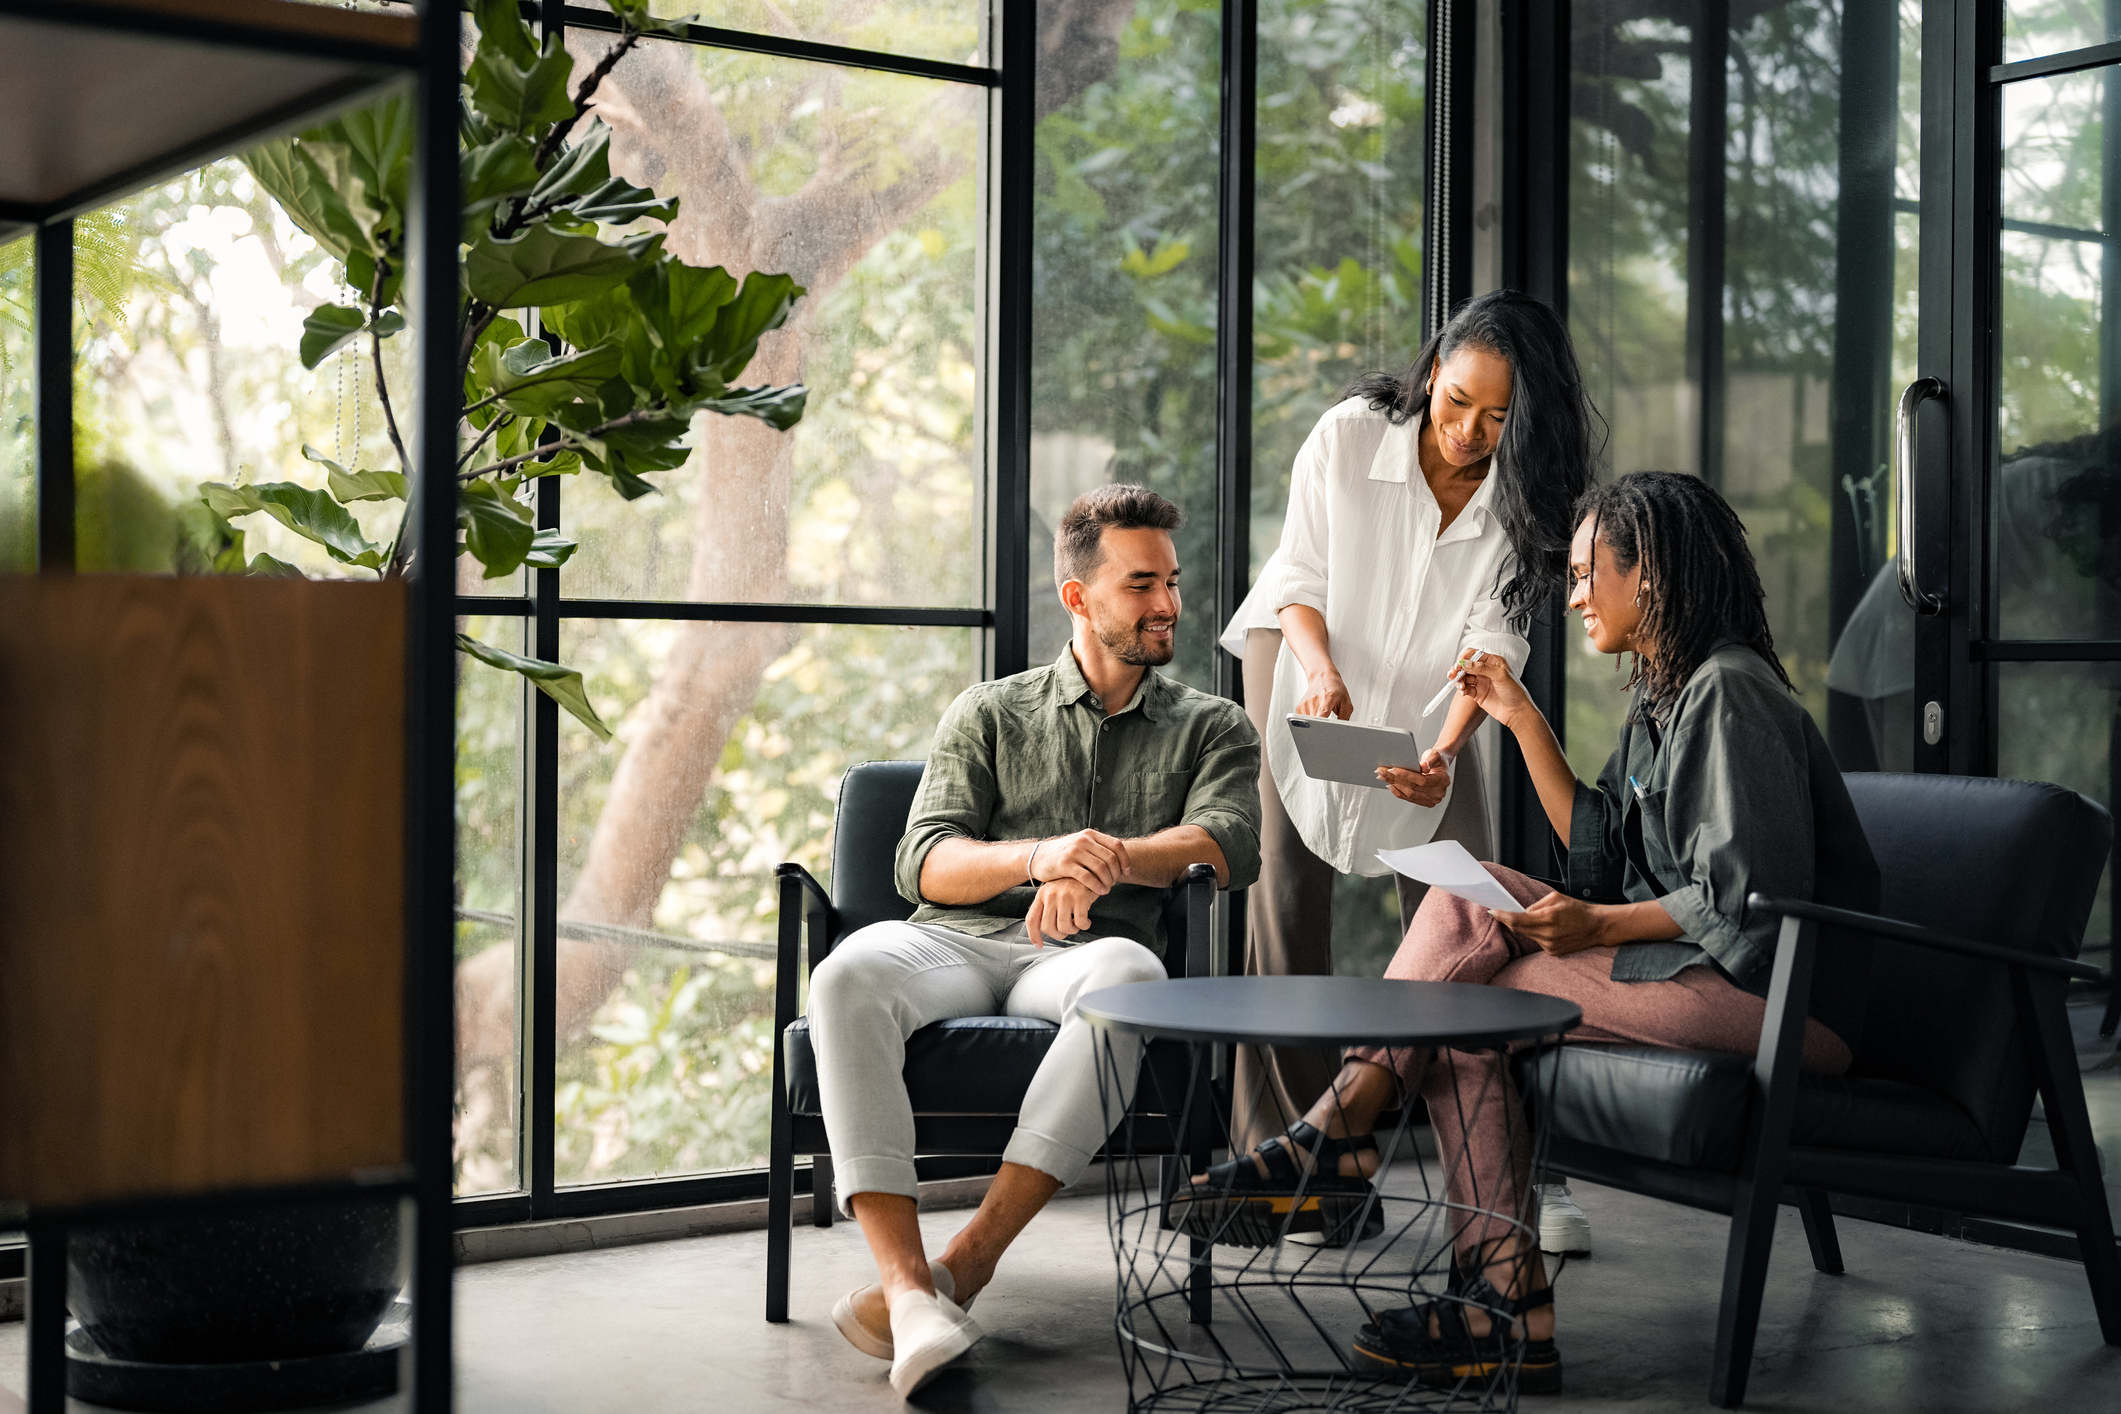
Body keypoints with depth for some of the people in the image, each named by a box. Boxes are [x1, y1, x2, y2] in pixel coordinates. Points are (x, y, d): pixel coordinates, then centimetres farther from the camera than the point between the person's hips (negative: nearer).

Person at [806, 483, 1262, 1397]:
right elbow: (924, 864, 5)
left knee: (1129, 975, -39)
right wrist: (1040, 855, -16)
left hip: (1080, 951, -1)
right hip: (957, 941, 1)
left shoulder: (1211, 728, 21)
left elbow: (1227, 845, 0)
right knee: (851, 974, -35)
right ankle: (906, 1283, -43)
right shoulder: (987, 714, 20)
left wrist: (1108, 863, -18)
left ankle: (966, 1261, -40)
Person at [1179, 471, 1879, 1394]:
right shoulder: (1664, 692, 18)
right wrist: (1521, 719, 15)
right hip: (1692, 965, 9)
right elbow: (1601, 853, 18)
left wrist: (1598, 926, -20)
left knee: (1461, 1002, -14)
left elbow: (1752, 896, -20)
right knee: (1469, 897, -6)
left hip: (1775, 996, -9)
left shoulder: (1729, 692, -14)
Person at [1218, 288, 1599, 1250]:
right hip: (1300, 660, -1)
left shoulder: (1520, 491, -17)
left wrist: (1444, 750, -36)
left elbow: (1494, 637, -20)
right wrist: (1320, 668, -33)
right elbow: (1300, 578, -14)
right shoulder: (1348, 436, -21)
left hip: (1425, 704, 1)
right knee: (1285, 902, -8)